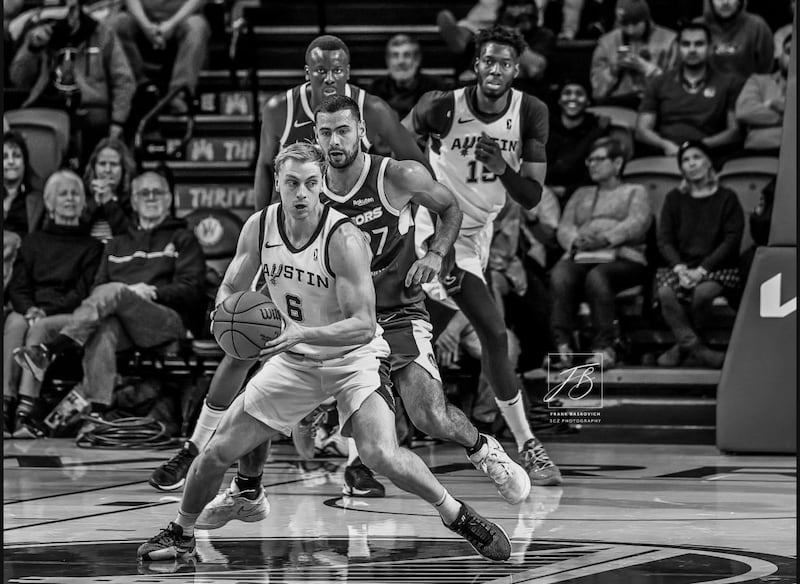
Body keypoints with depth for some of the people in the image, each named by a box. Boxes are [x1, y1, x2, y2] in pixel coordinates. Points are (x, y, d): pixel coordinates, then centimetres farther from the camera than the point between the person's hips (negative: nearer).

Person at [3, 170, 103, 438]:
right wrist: (29, 308, -10)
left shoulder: (92, 247, 14)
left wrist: (47, 311, -14)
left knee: (39, 328, -36)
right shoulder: (33, 242, 24)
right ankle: (7, 402, -46)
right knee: (15, 323, -34)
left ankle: (25, 412, -50)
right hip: (31, 310, 2)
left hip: (68, 316, -2)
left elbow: (84, 292, 1)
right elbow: (17, 287, 14)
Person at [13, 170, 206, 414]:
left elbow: (192, 291, 6)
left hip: (171, 322, -3)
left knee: (113, 291, -33)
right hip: (125, 325, 3)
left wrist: (151, 292, -11)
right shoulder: (117, 245, 32)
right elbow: (97, 288, 18)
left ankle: (48, 352, -47)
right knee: (104, 326, -37)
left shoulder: (183, 240, 20)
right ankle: (95, 409, -54)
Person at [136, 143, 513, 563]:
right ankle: (181, 533, 26)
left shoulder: (343, 238, -25)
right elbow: (231, 290, 8)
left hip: (354, 357, -5)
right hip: (294, 361, 5)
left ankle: (456, 516, -3)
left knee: (382, 456, -26)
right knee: (218, 452, 1)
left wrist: (303, 333, -40)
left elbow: (364, 326, -28)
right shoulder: (259, 228, -9)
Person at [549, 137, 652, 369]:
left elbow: (637, 223, 1)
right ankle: (562, 347, -40)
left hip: (621, 258, -3)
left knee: (596, 277, -39)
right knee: (560, 276, -34)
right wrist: (575, 240, -8)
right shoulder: (581, 195, 34)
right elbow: (564, 227, 18)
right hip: (580, 258, 3)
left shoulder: (635, 192, 22)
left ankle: (604, 348, -38)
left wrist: (606, 238, -17)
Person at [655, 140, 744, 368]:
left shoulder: (726, 198, 5)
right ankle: (697, 349, -26)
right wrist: (680, 268, -14)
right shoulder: (675, 199, 14)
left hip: (717, 266, -2)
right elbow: (664, 240, 6)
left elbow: (732, 241, -4)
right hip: (681, 264, 2)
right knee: (665, 292, -31)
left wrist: (702, 270, -16)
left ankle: (683, 346, -11)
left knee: (702, 293, -35)